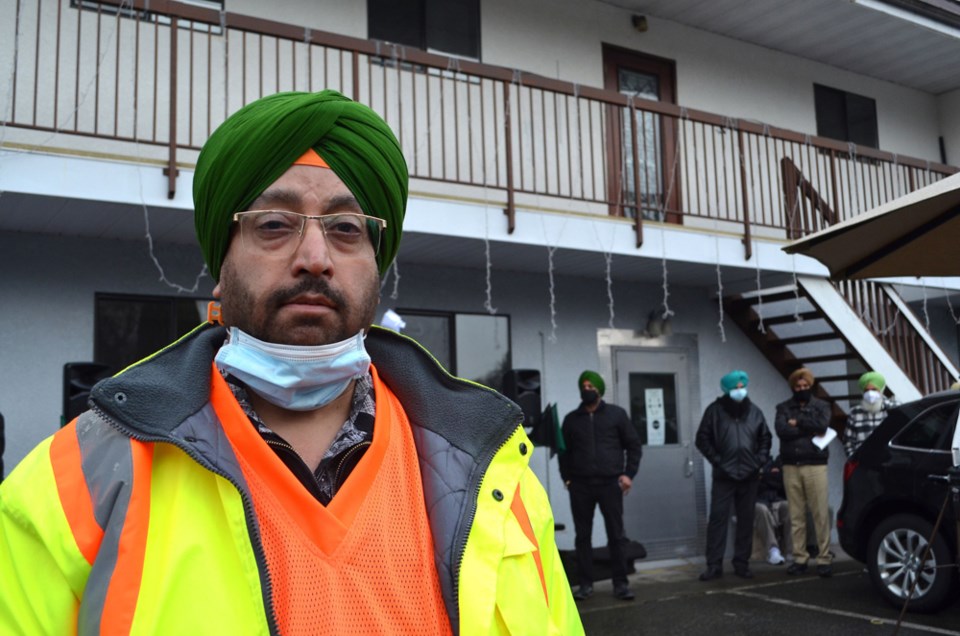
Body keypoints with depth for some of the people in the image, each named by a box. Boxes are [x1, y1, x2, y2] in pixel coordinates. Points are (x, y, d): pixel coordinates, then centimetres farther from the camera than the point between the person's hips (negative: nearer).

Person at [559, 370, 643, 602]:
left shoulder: (616, 414, 5)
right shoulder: (571, 419, 10)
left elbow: (634, 445, 6)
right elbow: (564, 452, 15)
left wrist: (629, 474, -2)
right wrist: (567, 478, 4)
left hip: (610, 483, -2)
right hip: (580, 486, 2)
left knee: (616, 535, 2)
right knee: (583, 536, 4)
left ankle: (621, 583, 10)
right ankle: (586, 583, 12)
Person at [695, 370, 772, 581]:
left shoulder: (754, 411, 8)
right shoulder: (715, 410, -2)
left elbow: (765, 438, 15)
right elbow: (702, 439, -1)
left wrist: (760, 460, 2)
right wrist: (717, 460, -9)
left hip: (749, 475, 3)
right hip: (723, 475, -3)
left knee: (746, 520, 8)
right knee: (718, 518, -5)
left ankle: (742, 563, 18)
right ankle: (714, 565, 0)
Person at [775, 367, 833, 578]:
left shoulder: (821, 406, 10)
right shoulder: (783, 408, 12)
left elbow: (822, 425, -10)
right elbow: (781, 430, -6)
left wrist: (798, 423, -4)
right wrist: (810, 429, -6)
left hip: (815, 465, -1)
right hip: (791, 466, 1)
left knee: (820, 514, -4)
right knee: (796, 515, 2)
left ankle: (824, 558, 1)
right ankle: (799, 558, 8)